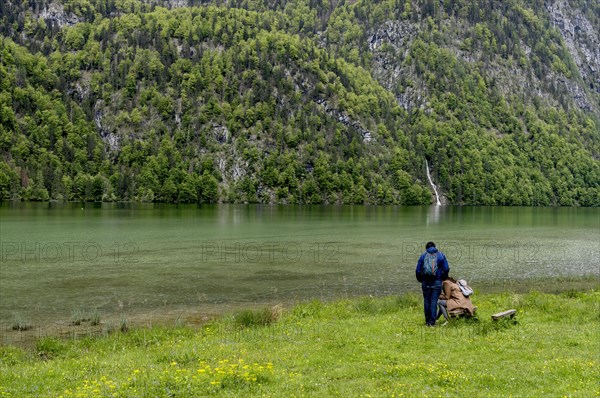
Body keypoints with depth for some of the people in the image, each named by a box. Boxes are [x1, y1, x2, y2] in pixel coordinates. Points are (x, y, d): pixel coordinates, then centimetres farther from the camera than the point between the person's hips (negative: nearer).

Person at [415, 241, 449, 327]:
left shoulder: (423, 256, 5)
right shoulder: (441, 255, 5)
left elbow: (418, 270, 4)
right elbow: (446, 269, 1)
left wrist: (421, 280, 18)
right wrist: (443, 278, 17)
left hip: (426, 282, 1)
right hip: (437, 282, -1)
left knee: (426, 301, 9)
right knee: (434, 301, 0)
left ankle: (427, 321, 13)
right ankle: (432, 321, -4)